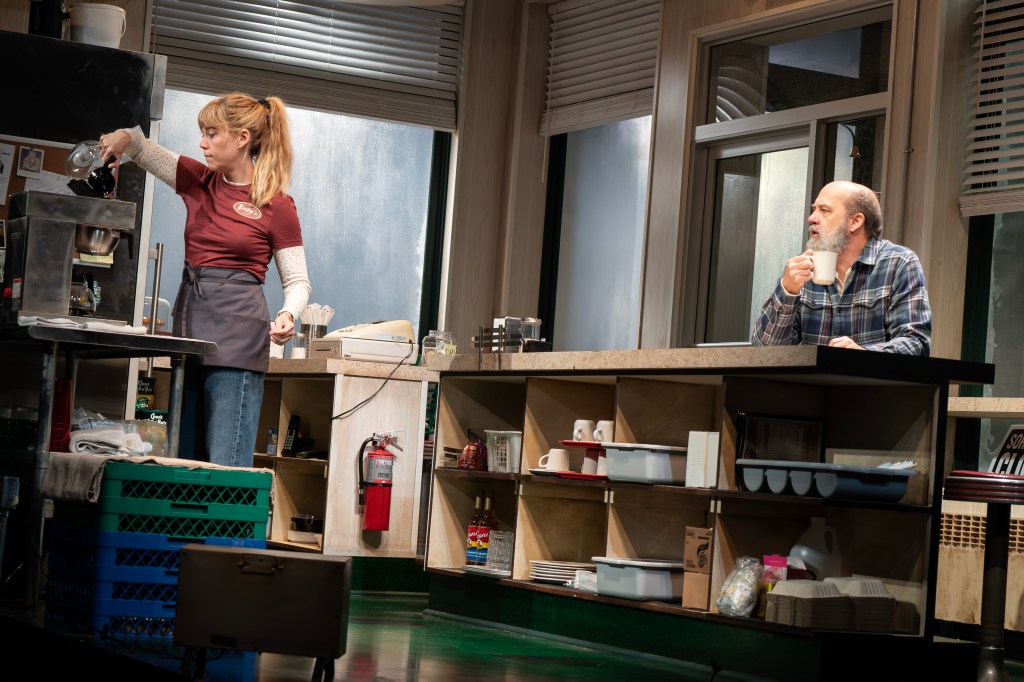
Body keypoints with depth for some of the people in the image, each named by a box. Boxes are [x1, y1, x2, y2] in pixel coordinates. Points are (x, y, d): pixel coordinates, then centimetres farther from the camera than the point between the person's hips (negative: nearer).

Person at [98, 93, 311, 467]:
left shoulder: (277, 205, -4)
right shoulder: (199, 182, 11)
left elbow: (297, 281, 1)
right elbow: (145, 150, 19)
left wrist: (287, 316, -18)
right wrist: (125, 138, -4)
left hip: (237, 337, -6)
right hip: (190, 324, 7)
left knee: (226, 464, -11)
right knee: (184, 460, 7)